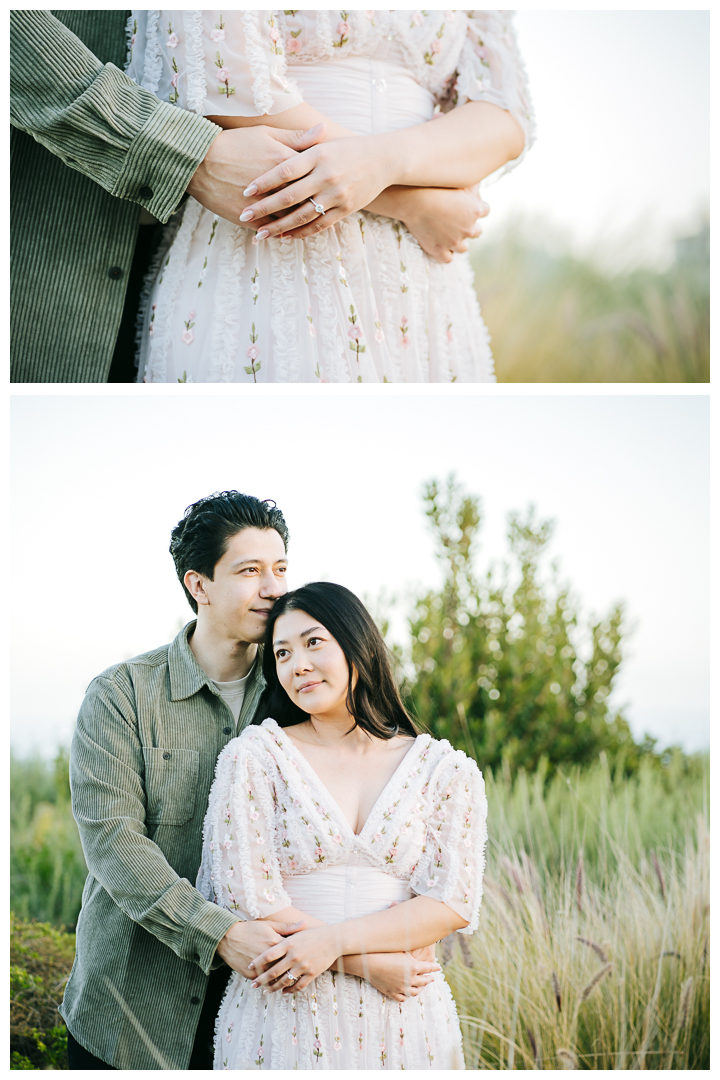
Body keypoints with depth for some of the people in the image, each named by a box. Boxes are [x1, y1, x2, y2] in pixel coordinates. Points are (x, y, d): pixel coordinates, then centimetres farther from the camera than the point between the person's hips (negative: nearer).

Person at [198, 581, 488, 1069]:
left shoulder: (446, 771, 3)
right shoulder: (255, 755, -1)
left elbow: (452, 905, -6)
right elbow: (247, 901, -8)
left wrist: (335, 941, -18)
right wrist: (370, 964, -12)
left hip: (403, 1027, 1)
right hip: (281, 1023, -1)